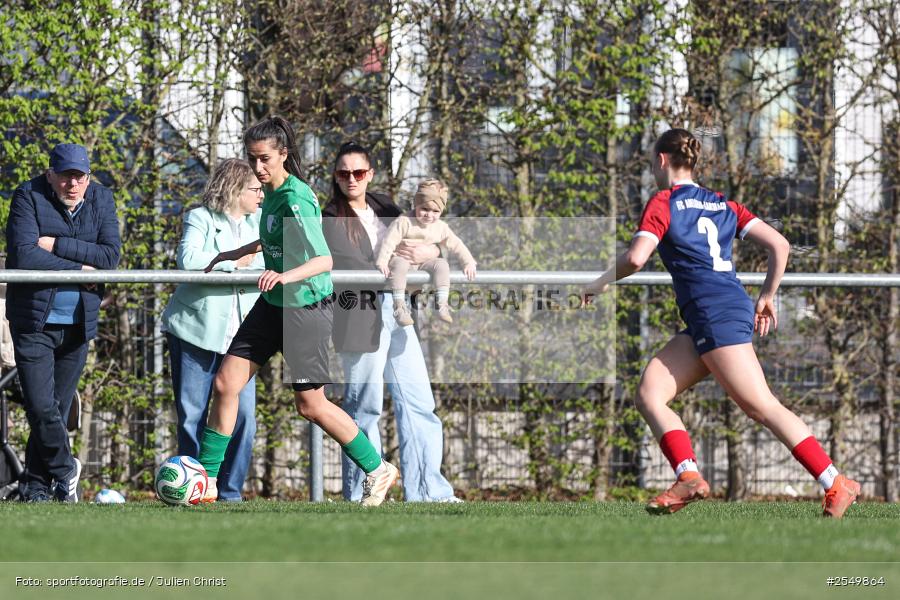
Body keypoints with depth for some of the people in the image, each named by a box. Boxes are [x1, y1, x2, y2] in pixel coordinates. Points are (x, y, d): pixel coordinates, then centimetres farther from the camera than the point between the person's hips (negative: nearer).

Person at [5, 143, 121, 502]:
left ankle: (36, 485, 14)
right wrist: (79, 268, -13)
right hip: (34, 320, -3)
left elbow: (111, 256, -8)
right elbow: (22, 256, -18)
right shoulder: (28, 197, -6)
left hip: (78, 322, 3)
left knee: (58, 408, 4)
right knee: (41, 406, -11)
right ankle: (64, 470, 9)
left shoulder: (101, 200, 4)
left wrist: (57, 245, -15)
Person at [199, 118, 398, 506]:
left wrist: (287, 275, -49)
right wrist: (235, 254, 28)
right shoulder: (272, 191, 3)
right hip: (272, 304, 8)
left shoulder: (295, 201, -23)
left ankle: (378, 471, 20)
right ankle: (206, 479, 9)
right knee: (225, 384, 1)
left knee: (310, 405, 3)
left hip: (306, 308, -8)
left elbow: (324, 259, -32)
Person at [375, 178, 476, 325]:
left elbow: (456, 246, 10)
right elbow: (389, 241, -13)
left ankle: (442, 305, -25)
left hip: (425, 263, 3)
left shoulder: (441, 228, 4)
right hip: (402, 258, -3)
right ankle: (399, 307, -38)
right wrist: (382, 262, -23)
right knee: (399, 264, -37)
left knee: (442, 264, -24)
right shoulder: (404, 222, -10)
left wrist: (469, 263, 1)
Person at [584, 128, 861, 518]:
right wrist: (767, 296, 24)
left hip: (715, 312, -8)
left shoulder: (663, 204, -1)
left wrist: (602, 282, 3)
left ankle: (836, 485, -15)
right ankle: (688, 477, -12)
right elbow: (779, 244, 12)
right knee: (648, 393, 4)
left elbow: (636, 257, -15)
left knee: (762, 406, -11)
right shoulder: (722, 205, 19)